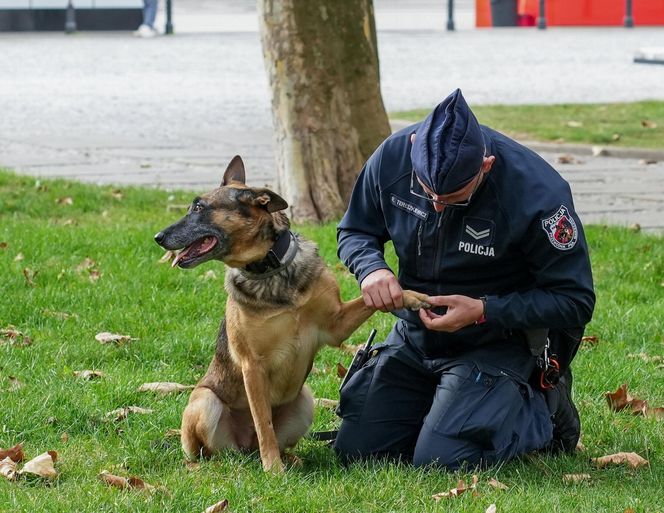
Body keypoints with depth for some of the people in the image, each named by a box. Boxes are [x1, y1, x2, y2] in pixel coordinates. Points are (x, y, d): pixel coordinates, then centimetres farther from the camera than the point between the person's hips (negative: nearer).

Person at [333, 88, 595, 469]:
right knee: (356, 450, -3)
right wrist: (371, 268, -19)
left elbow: (575, 301, -18)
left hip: (498, 344, -5)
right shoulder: (392, 158, -13)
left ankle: (543, 409, 8)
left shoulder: (537, 193, -27)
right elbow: (355, 230, 6)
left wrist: (483, 311, -28)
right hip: (414, 335, 5)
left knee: (442, 459, -21)